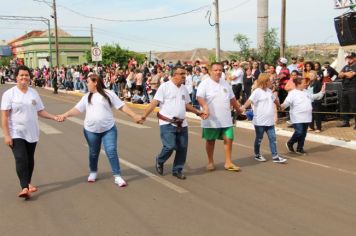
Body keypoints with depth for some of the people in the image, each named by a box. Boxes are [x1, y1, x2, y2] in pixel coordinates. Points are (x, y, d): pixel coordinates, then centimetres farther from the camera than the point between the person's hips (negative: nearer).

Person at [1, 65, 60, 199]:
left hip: (32, 133, 5)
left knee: (30, 160, 13)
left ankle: (28, 183, 29)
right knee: (21, 159, -16)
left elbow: (40, 111, 9)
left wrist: (54, 117, -5)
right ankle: (25, 187, -18)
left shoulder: (34, 93, 6)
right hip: (16, 134, -5)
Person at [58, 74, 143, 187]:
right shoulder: (87, 97, 8)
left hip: (108, 129, -3)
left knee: (111, 151, -7)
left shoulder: (108, 94, -2)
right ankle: (93, 172, 36)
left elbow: (122, 106, -3)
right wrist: (66, 114, -12)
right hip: (91, 130, 3)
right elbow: (77, 109, 4)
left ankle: (117, 176, 2)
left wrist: (134, 116, -9)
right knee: (93, 152, 15)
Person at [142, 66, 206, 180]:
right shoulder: (165, 86, -8)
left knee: (182, 148, 6)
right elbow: (154, 103, -11)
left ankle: (177, 170, 23)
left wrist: (198, 112, 13)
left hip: (181, 124, 6)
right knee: (170, 146, -15)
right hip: (167, 123, -6)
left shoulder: (184, 89, 11)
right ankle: (159, 161, 16)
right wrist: (144, 115, -19)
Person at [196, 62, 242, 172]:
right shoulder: (205, 84, -9)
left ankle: (228, 163, 13)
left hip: (226, 119, 5)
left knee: (229, 139, 2)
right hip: (211, 119, -5)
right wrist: (205, 107, -39)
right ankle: (210, 162, 23)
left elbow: (232, 98, 22)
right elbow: (200, 97, -23)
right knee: (210, 140, 8)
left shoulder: (225, 84, 11)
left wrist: (238, 108, 26)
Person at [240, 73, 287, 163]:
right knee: (259, 138, 8)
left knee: (273, 138, 4)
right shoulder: (257, 91, -13)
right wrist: (243, 107, -42)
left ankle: (275, 156, 8)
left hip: (269, 121, 7)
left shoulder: (269, 91, 12)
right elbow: (250, 100, -26)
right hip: (260, 121, -7)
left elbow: (275, 100, 32)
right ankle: (257, 155, 24)